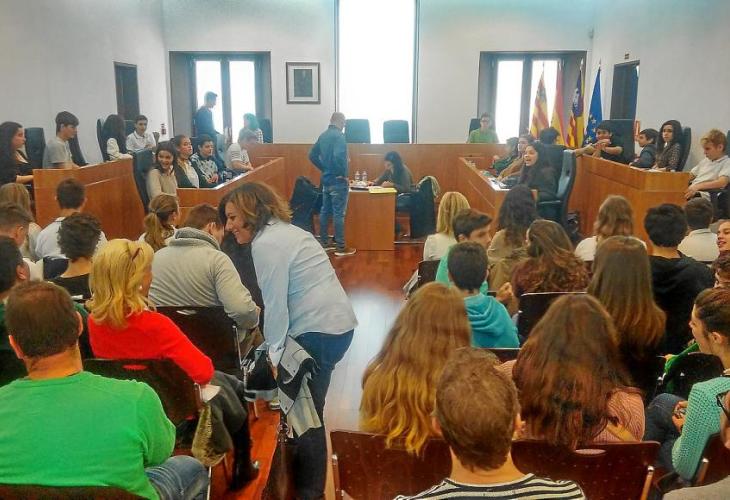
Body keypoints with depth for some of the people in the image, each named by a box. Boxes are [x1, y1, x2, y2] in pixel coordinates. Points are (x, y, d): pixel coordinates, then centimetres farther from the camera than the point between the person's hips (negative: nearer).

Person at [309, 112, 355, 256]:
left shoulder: (323, 135, 10)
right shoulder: (338, 135, -16)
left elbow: (312, 155, 14)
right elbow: (338, 156, -31)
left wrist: (324, 168, 14)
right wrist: (343, 173, -18)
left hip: (326, 180, 9)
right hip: (338, 181, -9)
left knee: (325, 211, 14)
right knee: (339, 214, -4)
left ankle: (324, 243, 22)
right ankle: (341, 248, 1)